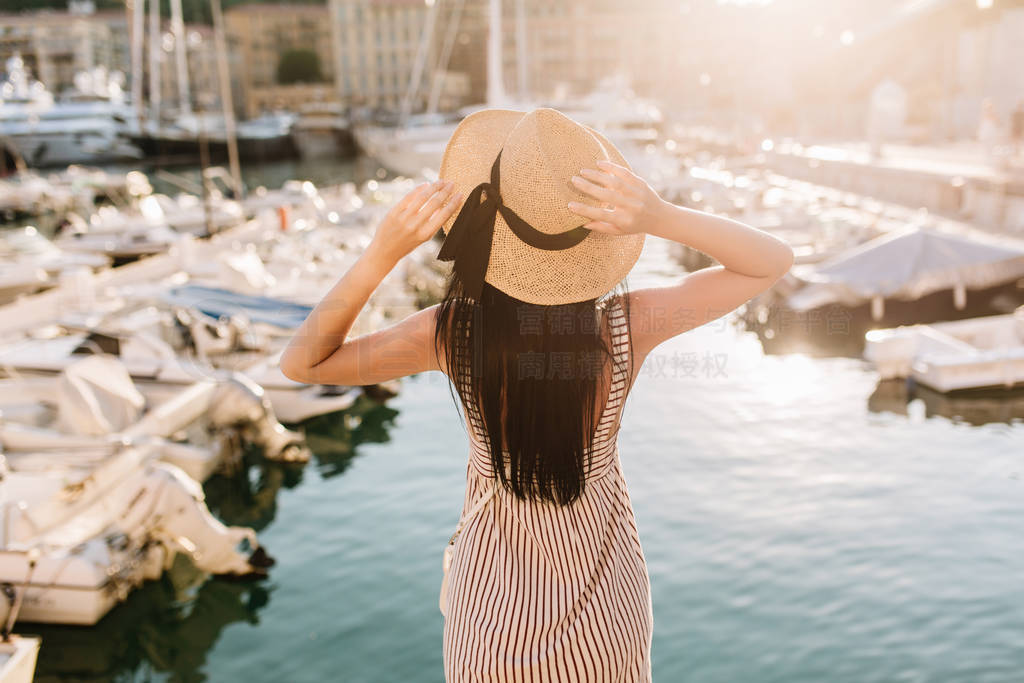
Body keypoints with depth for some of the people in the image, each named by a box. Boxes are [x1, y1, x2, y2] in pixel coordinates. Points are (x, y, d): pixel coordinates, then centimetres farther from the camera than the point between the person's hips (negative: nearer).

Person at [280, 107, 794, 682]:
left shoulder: (453, 331, -25)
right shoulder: (627, 327, -25)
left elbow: (302, 362, -11)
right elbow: (776, 260, -12)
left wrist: (383, 253, -25)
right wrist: (660, 217, -29)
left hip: (495, 611, 0)